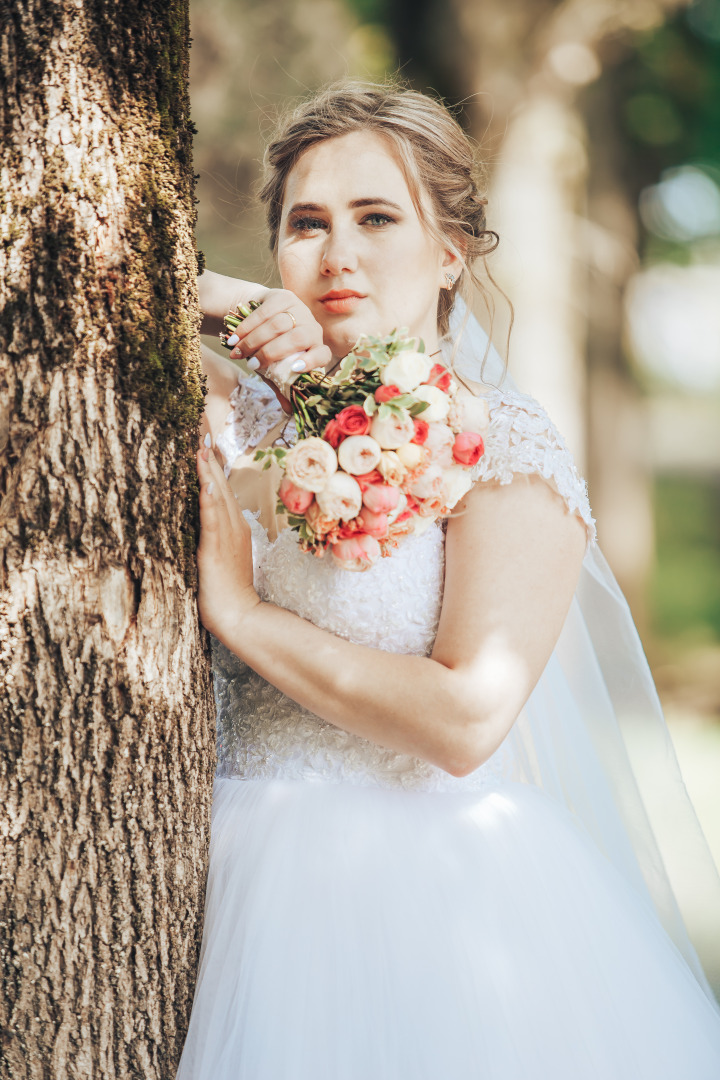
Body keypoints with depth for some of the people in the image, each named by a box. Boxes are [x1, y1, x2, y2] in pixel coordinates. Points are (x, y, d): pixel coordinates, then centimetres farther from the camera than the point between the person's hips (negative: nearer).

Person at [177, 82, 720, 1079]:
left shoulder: (505, 446, -8)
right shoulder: (248, 424, 7)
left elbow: (465, 720, -18)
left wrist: (239, 610, -12)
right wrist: (242, 306, -2)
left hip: (434, 901, -4)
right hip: (260, 896, 4)